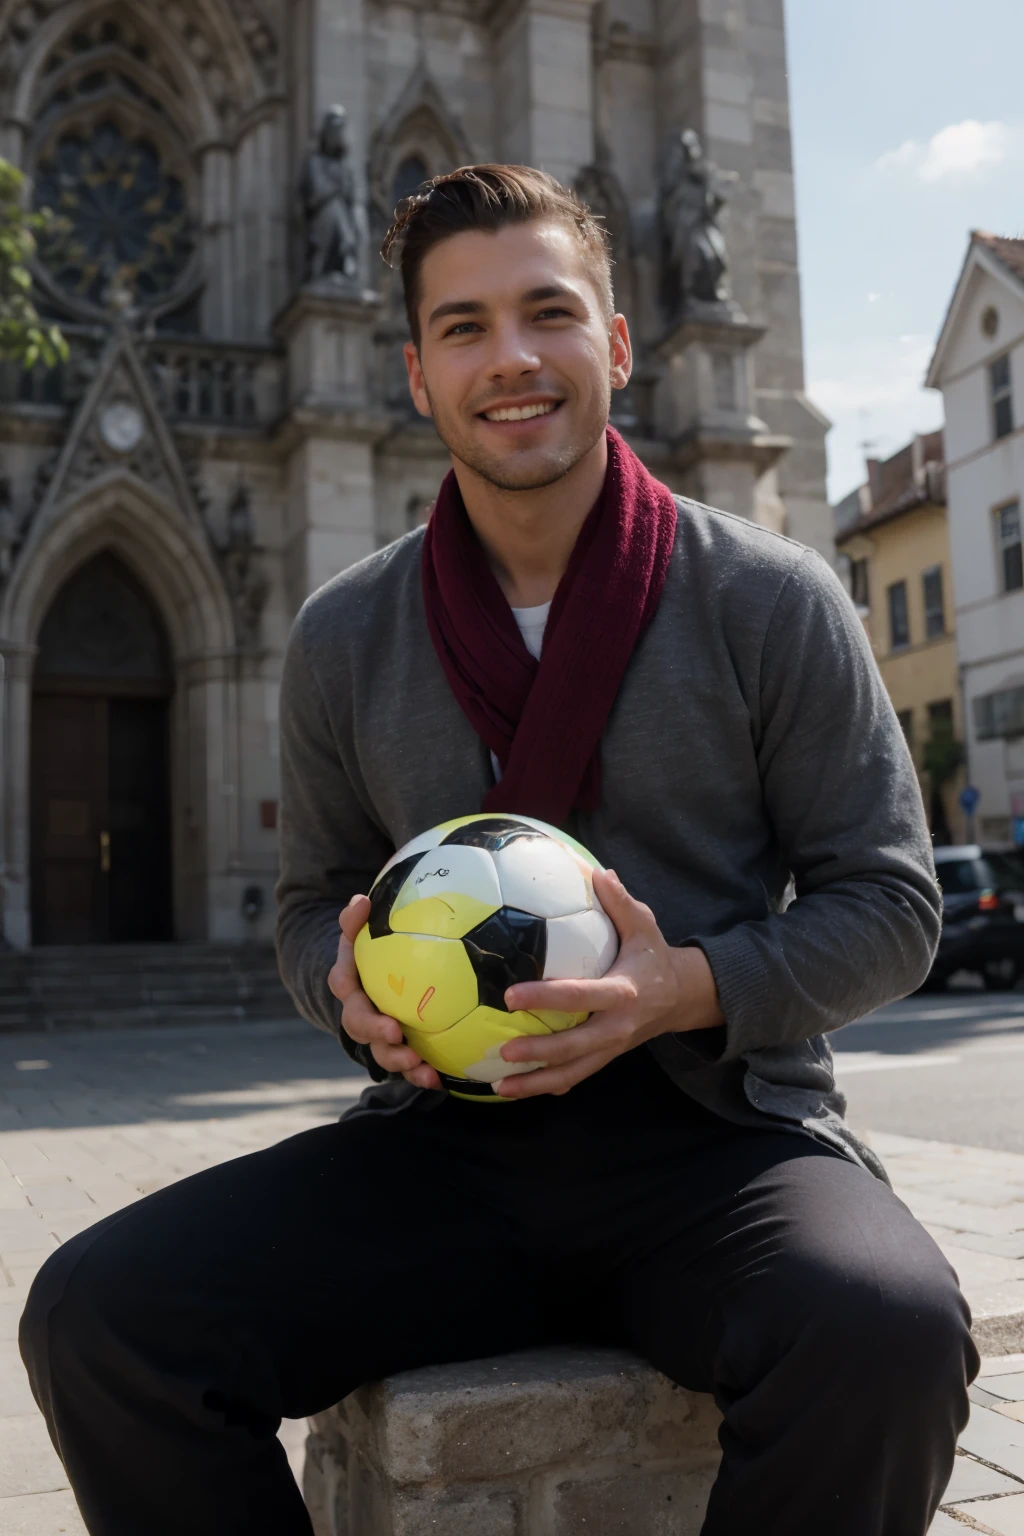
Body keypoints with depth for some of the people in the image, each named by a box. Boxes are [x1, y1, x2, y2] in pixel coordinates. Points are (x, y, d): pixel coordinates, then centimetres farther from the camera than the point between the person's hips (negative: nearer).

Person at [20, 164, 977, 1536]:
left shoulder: (769, 600, 0)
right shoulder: (343, 637, 8)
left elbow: (888, 905, 1)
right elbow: (313, 901, 17)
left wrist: (691, 989, -17)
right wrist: (349, 984, -8)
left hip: (714, 1132, -2)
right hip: (445, 1141, 3)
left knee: (887, 1329, -35)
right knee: (97, 1315, -19)